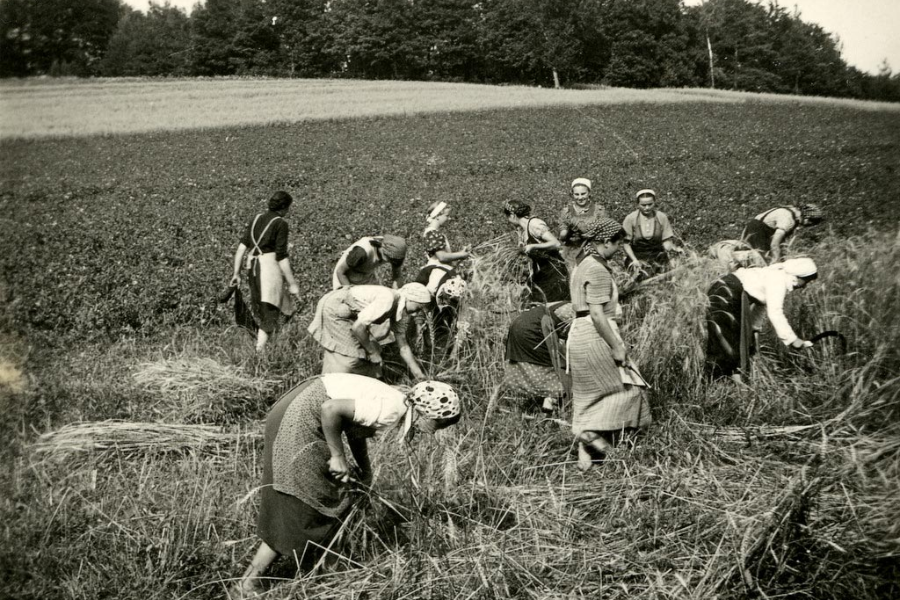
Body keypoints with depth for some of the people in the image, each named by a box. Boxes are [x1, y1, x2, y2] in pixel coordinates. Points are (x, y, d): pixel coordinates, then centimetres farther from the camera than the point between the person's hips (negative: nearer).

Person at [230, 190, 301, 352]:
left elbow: (242, 247, 9)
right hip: (269, 266, -7)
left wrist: (236, 273, 13)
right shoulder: (280, 224, -6)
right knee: (269, 315, -5)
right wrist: (292, 284, -8)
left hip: (252, 267, 7)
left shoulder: (256, 219, 13)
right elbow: (281, 256, -11)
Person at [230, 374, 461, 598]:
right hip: (297, 424, -10)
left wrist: (366, 475, 18)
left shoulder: (395, 402, 6)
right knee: (298, 510, -2)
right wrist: (338, 456, -18)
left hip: (302, 412, 10)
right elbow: (330, 409, -29)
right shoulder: (391, 411, -23)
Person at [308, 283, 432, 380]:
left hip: (348, 312, 9)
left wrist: (420, 376, 5)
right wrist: (371, 350, -15)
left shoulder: (401, 313, -1)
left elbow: (403, 346, 8)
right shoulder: (387, 299, -30)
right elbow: (358, 327, -31)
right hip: (334, 309, -9)